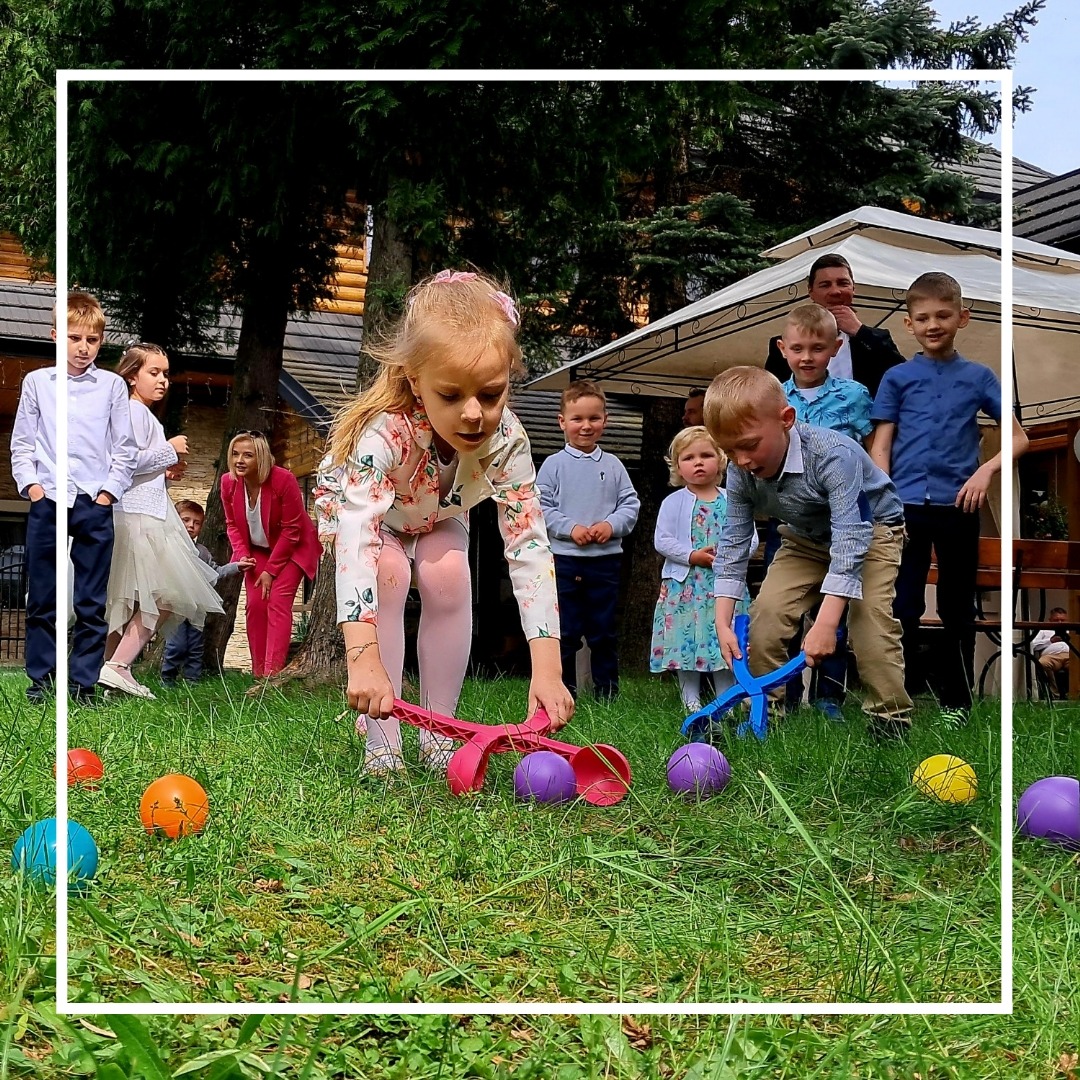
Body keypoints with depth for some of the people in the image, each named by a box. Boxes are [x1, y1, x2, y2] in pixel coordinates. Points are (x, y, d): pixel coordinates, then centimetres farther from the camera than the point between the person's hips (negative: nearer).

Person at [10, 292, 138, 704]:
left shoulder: (112, 385, 7)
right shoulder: (36, 382, 9)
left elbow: (125, 449, 7)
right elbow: (21, 444, 11)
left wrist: (109, 490, -2)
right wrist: (30, 484, -1)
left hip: (95, 503, -1)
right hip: (46, 501, 1)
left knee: (91, 602, 2)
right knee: (42, 598, 6)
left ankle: (83, 683, 8)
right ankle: (40, 678, 16)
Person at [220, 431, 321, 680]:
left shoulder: (284, 480, -27)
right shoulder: (228, 482, -13)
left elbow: (291, 530, -20)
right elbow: (232, 524, 2)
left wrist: (271, 570, -18)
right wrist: (242, 555, -15)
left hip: (290, 548, -5)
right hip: (257, 550, 5)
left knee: (277, 603, -16)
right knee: (255, 604, -4)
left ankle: (272, 675, -20)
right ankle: (258, 674, 3)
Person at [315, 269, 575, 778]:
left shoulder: (506, 440, -35)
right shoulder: (385, 432, -45)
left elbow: (529, 547, -36)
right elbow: (357, 536, -53)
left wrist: (547, 669, -44)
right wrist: (364, 658, -65)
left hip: (439, 516, 3)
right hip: (358, 507, -2)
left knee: (449, 575, -23)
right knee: (388, 574, -28)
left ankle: (437, 732, -8)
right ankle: (382, 741, -18)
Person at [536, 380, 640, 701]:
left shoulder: (613, 465, 7)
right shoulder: (554, 464, 0)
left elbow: (631, 504, 6)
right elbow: (541, 507, -4)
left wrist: (611, 524, -11)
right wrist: (570, 528, -15)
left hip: (606, 560, 2)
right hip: (564, 558, -2)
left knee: (604, 631, 10)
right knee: (565, 632, 4)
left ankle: (607, 692, 20)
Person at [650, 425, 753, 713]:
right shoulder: (673, 502, 1)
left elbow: (751, 538, 6)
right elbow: (662, 540, -4)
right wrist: (692, 556, -14)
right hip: (685, 584, -1)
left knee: (726, 639, 4)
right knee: (686, 637, 1)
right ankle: (690, 697, 12)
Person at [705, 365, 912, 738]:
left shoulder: (833, 455, -38)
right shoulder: (741, 472, -20)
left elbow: (849, 538, -41)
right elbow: (733, 542, -13)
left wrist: (825, 623, -46)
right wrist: (722, 621, -20)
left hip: (872, 528, -5)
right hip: (807, 539, 5)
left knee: (870, 616, -23)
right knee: (766, 611, -9)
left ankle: (891, 719, -9)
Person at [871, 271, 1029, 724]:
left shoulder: (978, 377, 8)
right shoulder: (897, 378, 6)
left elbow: (1018, 437, 8)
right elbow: (880, 447, 3)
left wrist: (986, 470, -10)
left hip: (957, 506, 1)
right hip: (906, 506, -1)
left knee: (958, 610, 9)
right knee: (902, 609, -2)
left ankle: (956, 703, 20)